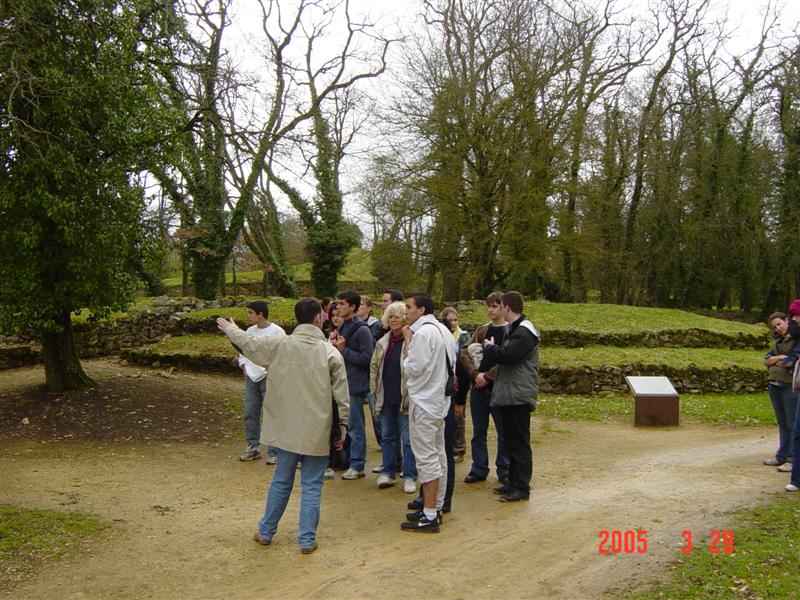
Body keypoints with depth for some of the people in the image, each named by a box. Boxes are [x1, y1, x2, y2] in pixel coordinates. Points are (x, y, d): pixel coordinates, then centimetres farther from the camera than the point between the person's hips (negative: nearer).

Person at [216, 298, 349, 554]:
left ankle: (265, 531, 31)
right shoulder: (331, 353, -10)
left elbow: (248, 342, 10)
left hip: (286, 429, 2)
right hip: (317, 432, -2)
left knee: (281, 481, 18)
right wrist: (343, 424, 5)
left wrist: (230, 329, 29)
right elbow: (342, 395, -7)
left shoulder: (279, 345, -7)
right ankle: (307, 539, 16)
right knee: (311, 485, 8)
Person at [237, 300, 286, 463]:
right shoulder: (250, 331, 10)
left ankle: (273, 452, 5)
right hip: (251, 377, 7)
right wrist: (244, 366, 7)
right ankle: (253, 447, 24)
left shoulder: (277, 332, -10)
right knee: (250, 414, 10)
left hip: (269, 378, -6)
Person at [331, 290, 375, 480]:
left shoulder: (361, 330, -14)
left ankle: (357, 465, 8)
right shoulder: (342, 328, 12)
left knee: (355, 425, -1)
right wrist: (334, 345, 0)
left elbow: (367, 358, -19)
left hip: (356, 385, -8)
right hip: (342, 382, 8)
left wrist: (343, 349, -19)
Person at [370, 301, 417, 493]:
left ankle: (409, 476, 10)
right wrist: (374, 390, 9)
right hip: (386, 398, 6)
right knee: (388, 436, 14)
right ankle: (387, 472, 24)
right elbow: (374, 367, 17)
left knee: (407, 439, 2)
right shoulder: (382, 343, 11)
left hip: (405, 398, -6)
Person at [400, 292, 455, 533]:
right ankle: (436, 507, 23)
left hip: (424, 402, -10)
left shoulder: (423, 333, -18)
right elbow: (452, 364, 16)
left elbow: (411, 368, -18)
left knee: (426, 458, -6)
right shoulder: (443, 330, 12)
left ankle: (429, 516, -2)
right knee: (438, 455, 14)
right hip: (439, 399, 10)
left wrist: (407, 341, -8)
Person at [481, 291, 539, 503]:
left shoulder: (524, 331, -16)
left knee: (520, 443, -3)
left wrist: (490, 347, -8)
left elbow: (507, 356, -25)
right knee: (511, 441, 15)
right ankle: (513, 483, 25)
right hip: (509, 395, 10)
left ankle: (522, 487, 5)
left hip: (519, 396, -10)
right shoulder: (514, 329, 16)